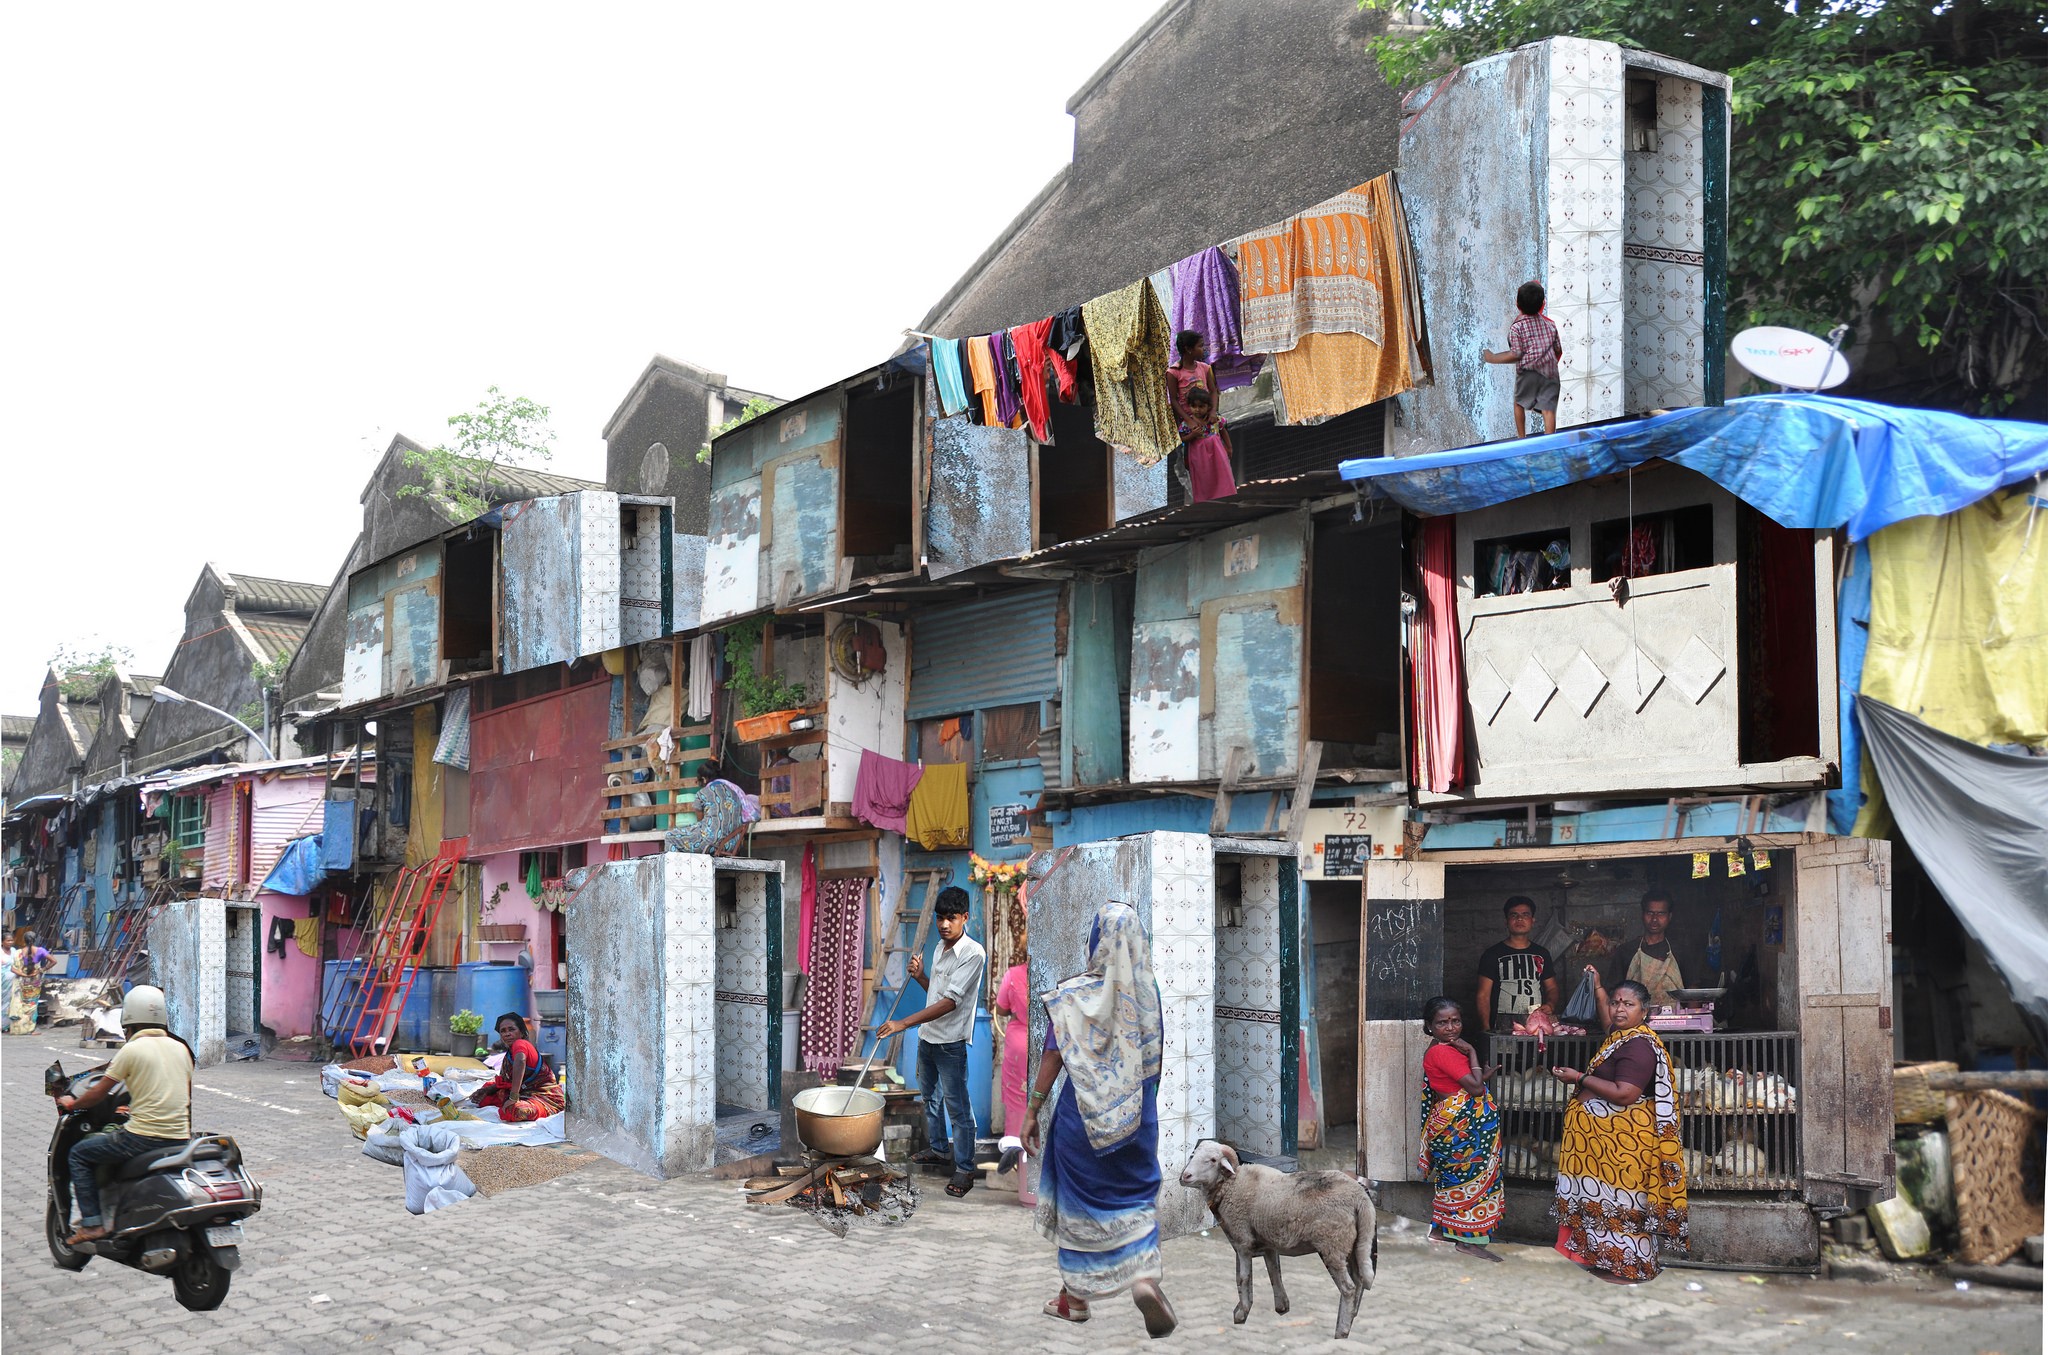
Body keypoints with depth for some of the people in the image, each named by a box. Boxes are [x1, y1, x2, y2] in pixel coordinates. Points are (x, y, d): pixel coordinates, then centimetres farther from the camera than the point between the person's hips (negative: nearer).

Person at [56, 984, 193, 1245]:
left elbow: (99, 1093, -3)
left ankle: (91, 1224, 3)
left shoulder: (132, 1050, -7)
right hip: (180, 1136, 7)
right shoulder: (180, 1048, 10)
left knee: (79, 1153, 11)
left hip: (144, 1135, -7)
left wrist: (72, 1104, 17)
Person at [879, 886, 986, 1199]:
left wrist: (903, 1024, -30)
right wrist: (920, 976, -4)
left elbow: (949, 1002, -27)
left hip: (951, 1043, -9)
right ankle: (937, 1149, 39)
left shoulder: (973, 953, -22)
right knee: (930, 1096, 22)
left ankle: (964, 1169, 7)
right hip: (928, 1036, 9)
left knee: (957, 1107, -1)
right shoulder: (941, 947, 6)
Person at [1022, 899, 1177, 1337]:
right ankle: (1145, 1275, -11)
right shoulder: (1148, 991, -3)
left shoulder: (1073, 993, -11)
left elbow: (1053, 1057, -10)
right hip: (1137, 1113, 2)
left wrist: (1032, 1113, -3)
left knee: (1080, 1200, 12)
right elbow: (1156, 1054, 6)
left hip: (1082, 1108, -2)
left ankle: (1074, 1297, 22)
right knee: (1138, 1195, 13)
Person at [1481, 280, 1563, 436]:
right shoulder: (1549, 324, 5)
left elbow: (1516, 354, -12)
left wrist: (1493, 358, -1)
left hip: (1527, 371, -2)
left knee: (1519, 403, 21)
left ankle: (1521, 438, 27)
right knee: (1548, 409, -1)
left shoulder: (1516, 327, -9)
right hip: (1549, 372, 2)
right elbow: (1559, 350, 10)